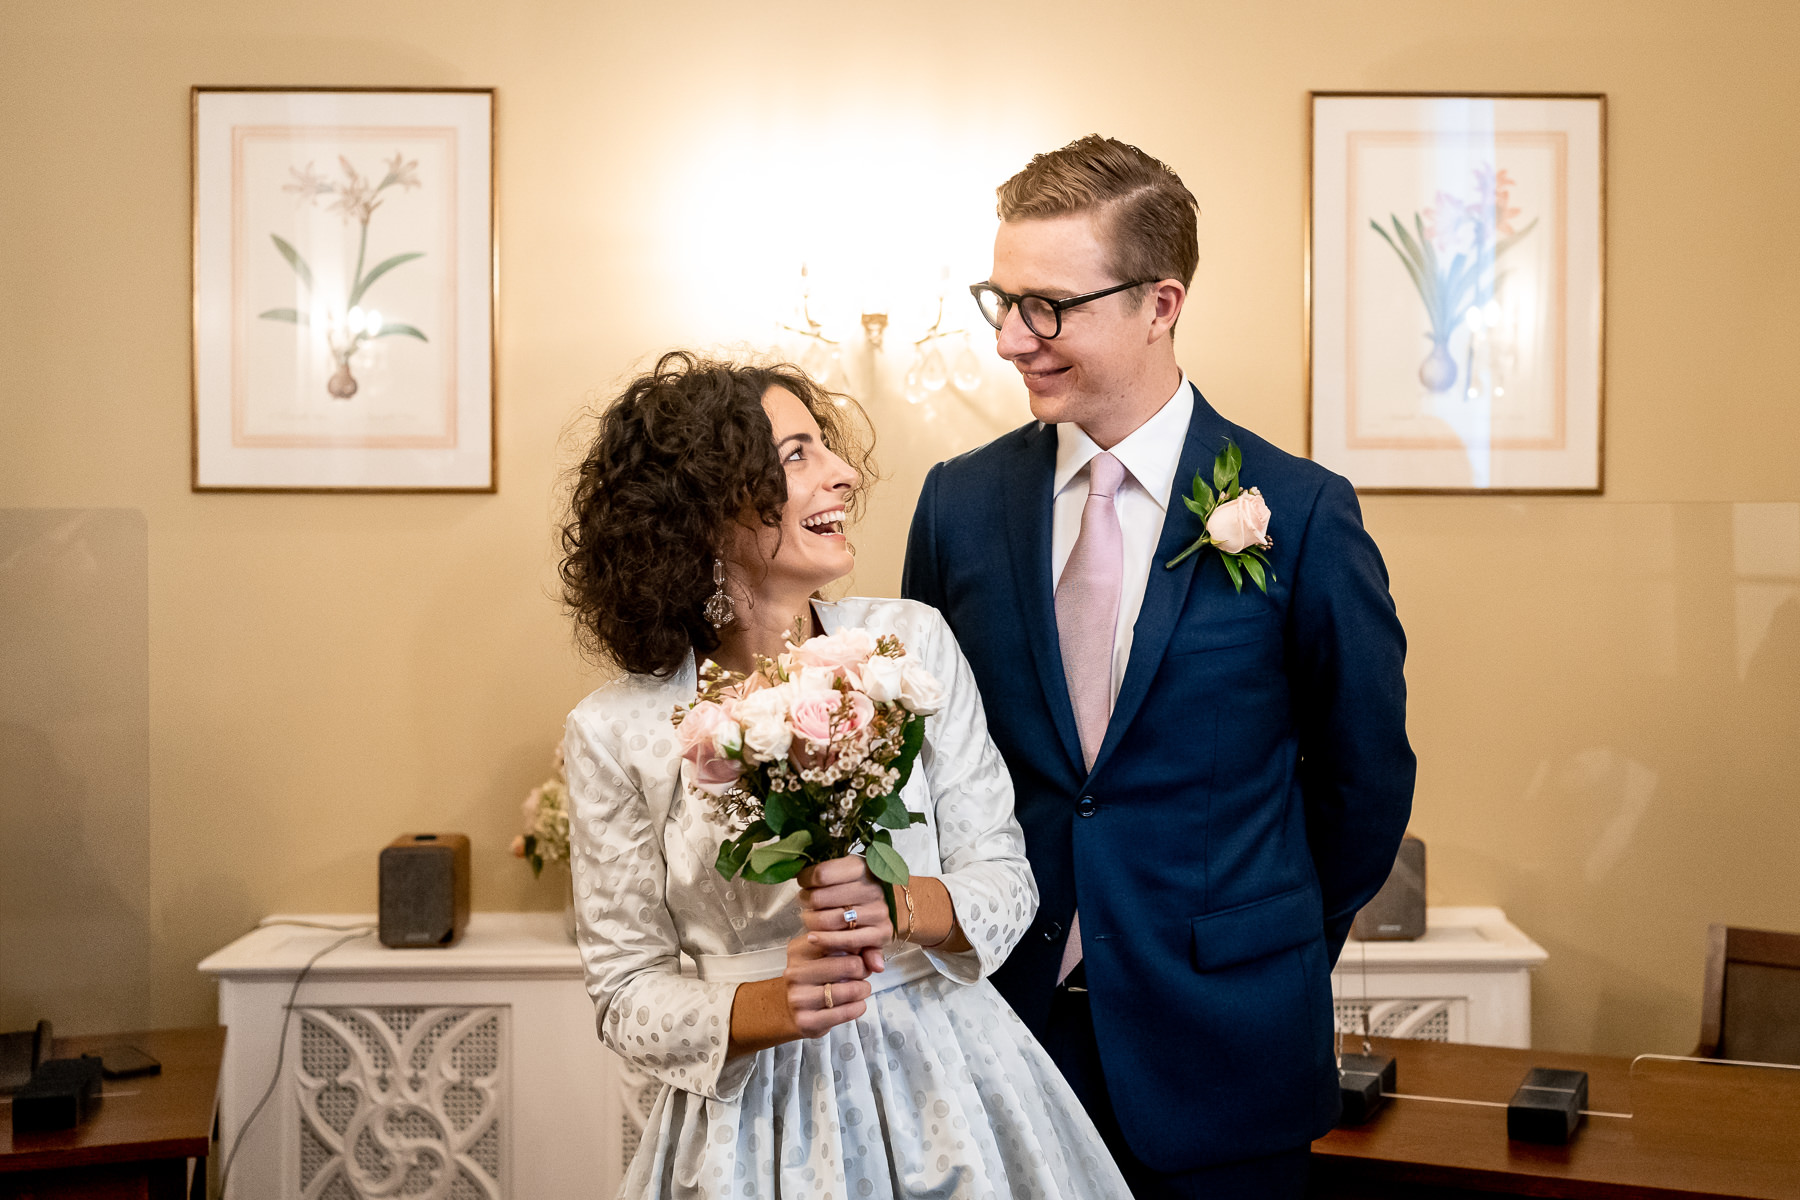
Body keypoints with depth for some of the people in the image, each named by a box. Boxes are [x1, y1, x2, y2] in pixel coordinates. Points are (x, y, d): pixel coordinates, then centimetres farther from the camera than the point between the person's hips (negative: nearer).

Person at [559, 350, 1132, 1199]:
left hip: (946, 1086, 2)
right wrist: (770, 1009, -21)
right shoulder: (616, 732, -10)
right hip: (754, 1116, -2)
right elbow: (627, 989, -4)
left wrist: (902, 907, -22)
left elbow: (1004, 878, -3)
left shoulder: (912, 641, -6)